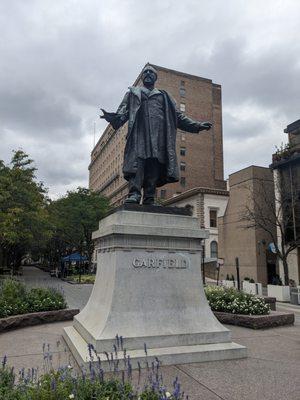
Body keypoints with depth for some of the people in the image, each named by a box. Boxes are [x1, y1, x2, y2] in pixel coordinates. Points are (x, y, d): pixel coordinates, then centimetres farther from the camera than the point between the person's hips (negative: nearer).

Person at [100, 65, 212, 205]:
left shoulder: (164, 96, 31)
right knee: (137, 160, -22)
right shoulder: (133, 93, 28)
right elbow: (123, 111, 12)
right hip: (139, 131, -1)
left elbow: (178, 116, 25)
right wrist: (114, 117, -12)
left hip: (158, 133, 2)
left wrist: (197, 125, 16)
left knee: (154, 166, -11)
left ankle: (149, 200, -14)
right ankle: (134, 194, -31)